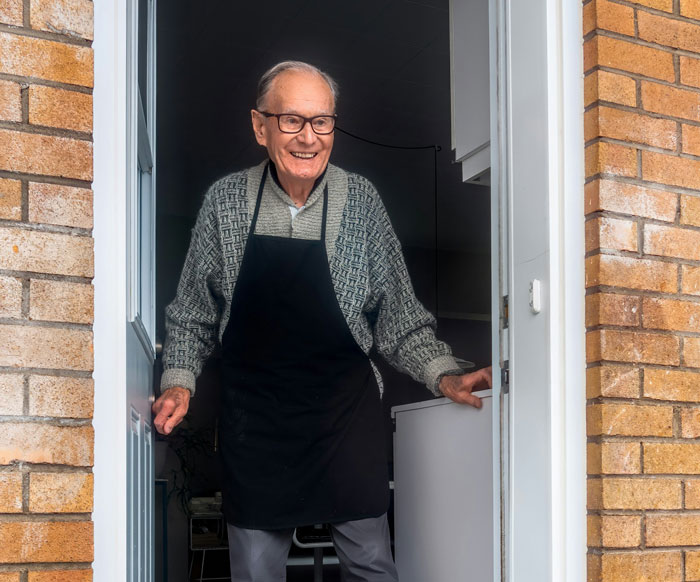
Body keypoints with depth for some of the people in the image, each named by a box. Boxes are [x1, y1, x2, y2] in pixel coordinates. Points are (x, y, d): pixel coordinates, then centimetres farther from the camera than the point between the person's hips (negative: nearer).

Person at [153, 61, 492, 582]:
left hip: (346, 410, 0)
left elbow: (399, 316, 2)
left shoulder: (361, 200, -2)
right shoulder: (225, 201, -1)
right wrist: (179, 380, -5)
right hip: (253, 417, 1)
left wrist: (442, 375, -10)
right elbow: (192, 314, 8)